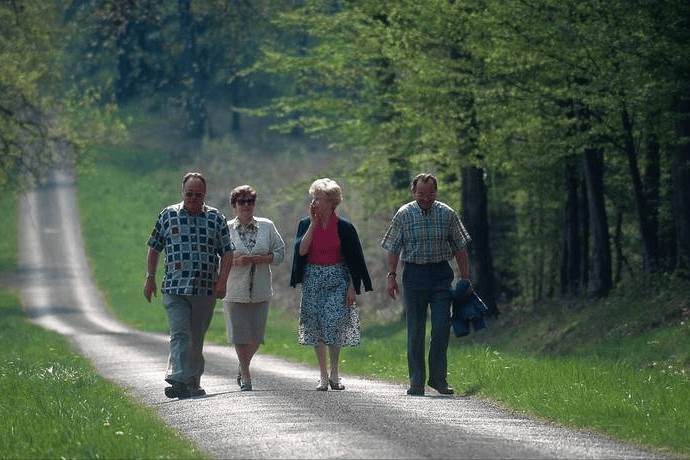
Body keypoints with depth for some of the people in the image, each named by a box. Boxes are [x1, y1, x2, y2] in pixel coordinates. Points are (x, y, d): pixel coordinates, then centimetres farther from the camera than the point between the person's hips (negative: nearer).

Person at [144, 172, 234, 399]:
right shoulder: (168, 215, 7)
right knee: (180, 335, -13)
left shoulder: (216, 218, 8)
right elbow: (154, 248, 14)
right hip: (175, 287, -2)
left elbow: (227, 252, 7)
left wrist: (222, 280, -4)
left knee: (197, 338, 9)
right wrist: (150, 277, 8)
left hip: (206, 290, 2)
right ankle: (179, 382, -22)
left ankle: (194, 382, 18)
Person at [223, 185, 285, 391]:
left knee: (256, 336, 4)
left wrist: (256, 259, -12)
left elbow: (280, 254, 3)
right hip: (235, 291, -1)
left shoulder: (267, 227, 4)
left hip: (260, 291, 1)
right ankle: (245, 376, 10)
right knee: (240, 335, -2)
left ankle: (243, 367, 30)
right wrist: (234, 261, -17)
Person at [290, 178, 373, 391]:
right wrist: (313, 224, -12)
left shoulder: (344, 227, -3)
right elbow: (301, 250, -12)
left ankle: (334, 375, -2)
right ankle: (323, 377, 9)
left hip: (337, 279, -3)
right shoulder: (306, 224, 4)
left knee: (334, 324, -13)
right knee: (316, 328, 2)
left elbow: (354, 259, 0)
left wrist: (352, 287, -6)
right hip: (313, 279, 3)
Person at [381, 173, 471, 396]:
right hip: (414, 274, 0)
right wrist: (391, 276, -2)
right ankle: (416, 382, 8)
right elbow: (393, 249, 6)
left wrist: (465, 278, 4)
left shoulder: (447, 214, 2)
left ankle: (438, 378, 6)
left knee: (441, 328, -6)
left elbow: (460, 248, 7)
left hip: (441, 275, 0)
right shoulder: (403, 215, 1)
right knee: (415, 331, 2)